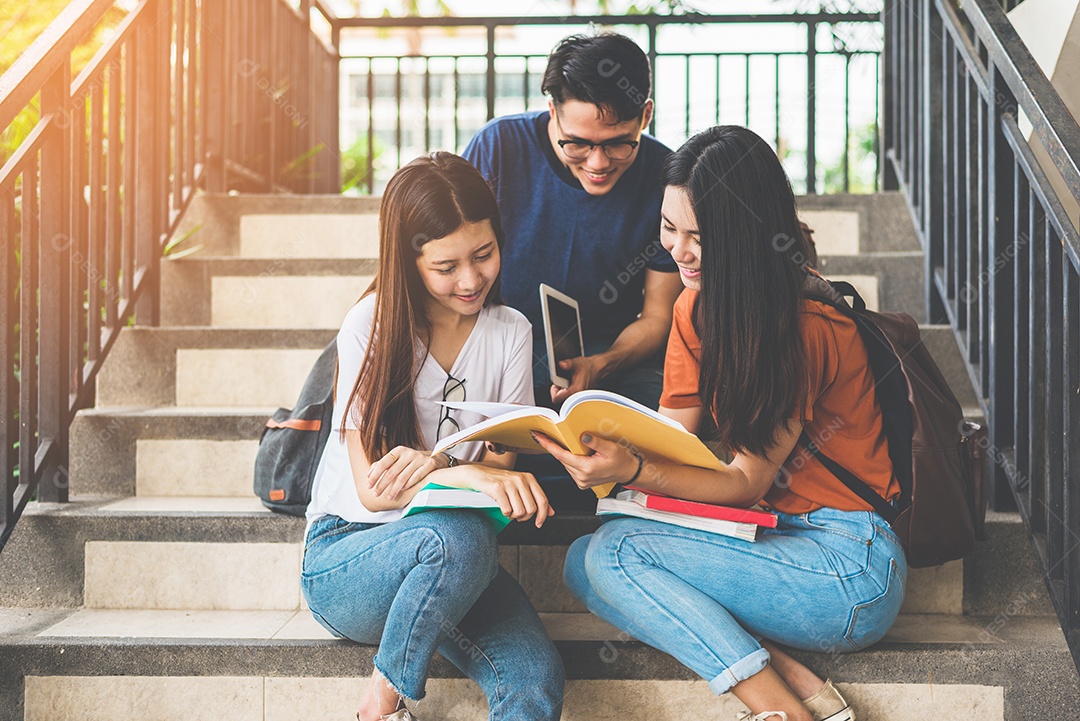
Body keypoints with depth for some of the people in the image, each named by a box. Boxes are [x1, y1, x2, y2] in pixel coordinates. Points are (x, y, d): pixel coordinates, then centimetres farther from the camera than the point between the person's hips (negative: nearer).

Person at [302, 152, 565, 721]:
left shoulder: (510, 333, 5)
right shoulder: (372, 326, -7)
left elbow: (501, 465, 0)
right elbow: (372, 488, -13)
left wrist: (433, 465, -23)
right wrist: (468, 473, -32)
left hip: (454, 564, 2)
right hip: (343, 555, -2)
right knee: (462, 538, -37)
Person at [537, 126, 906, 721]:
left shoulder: (808, 329, -17)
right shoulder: (697, 307, 8)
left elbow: (747, 481, -16)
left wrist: (631, 470, -30)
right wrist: (601, 441, -17)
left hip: (853, 565, -8)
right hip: (779, 536, 9)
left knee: (617, 551, -20)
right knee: (584, 565, -10)